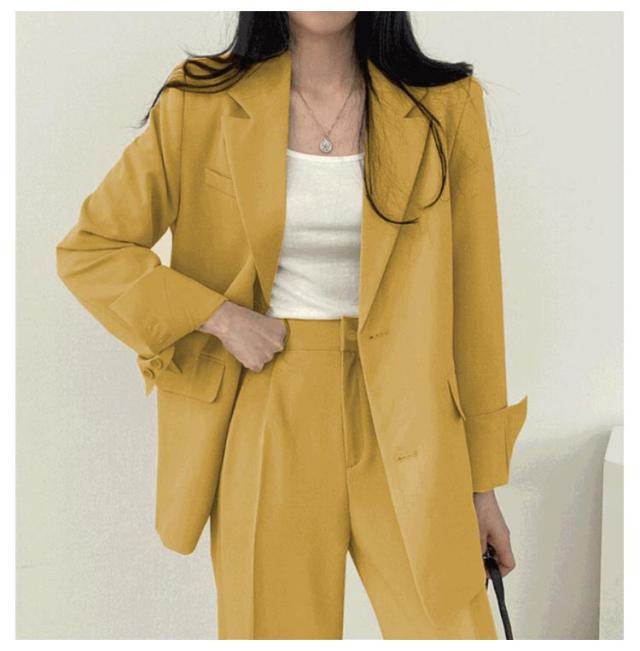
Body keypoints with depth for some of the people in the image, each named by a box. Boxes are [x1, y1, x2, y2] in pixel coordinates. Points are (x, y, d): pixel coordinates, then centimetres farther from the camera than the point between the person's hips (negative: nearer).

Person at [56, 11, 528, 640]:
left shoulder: (446, 107, -1)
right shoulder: (204, 103, -3)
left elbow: (472, 300, 1)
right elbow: (86, 251, 2)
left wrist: (482, 481, 4)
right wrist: (220, 317, -10)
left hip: (399, 424, 1)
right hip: (265, 421, 0)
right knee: (276, 625, 12)